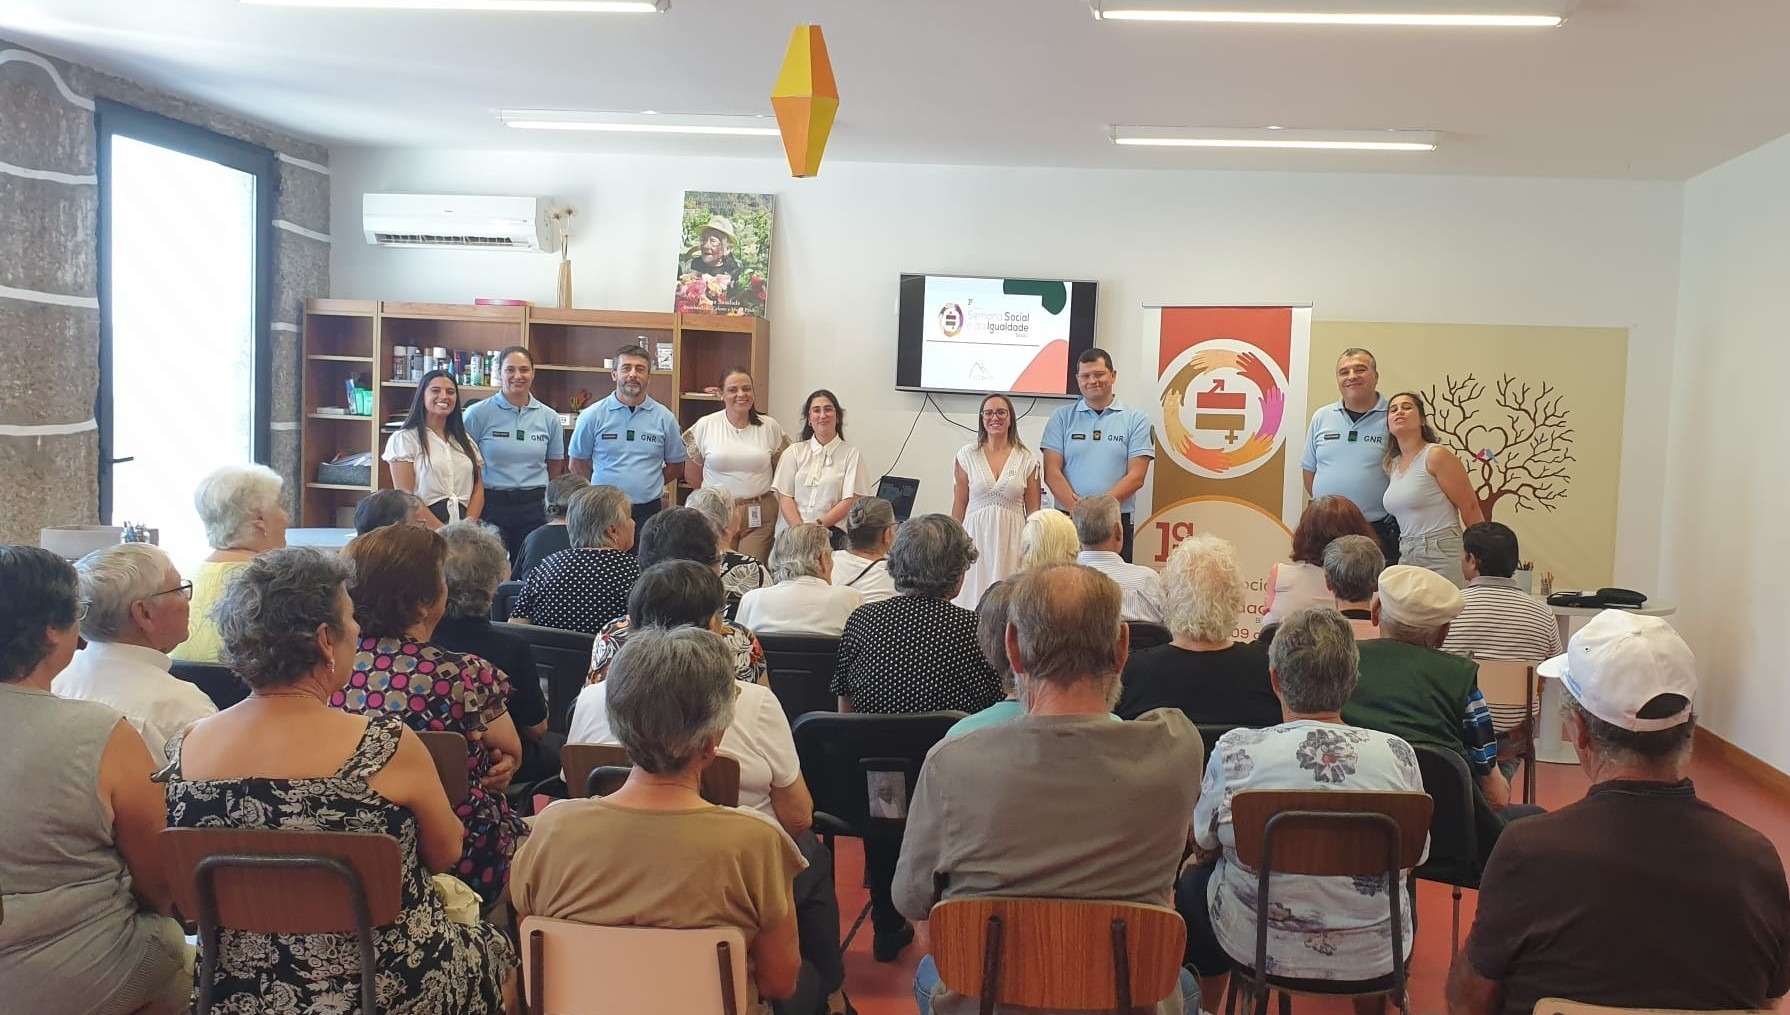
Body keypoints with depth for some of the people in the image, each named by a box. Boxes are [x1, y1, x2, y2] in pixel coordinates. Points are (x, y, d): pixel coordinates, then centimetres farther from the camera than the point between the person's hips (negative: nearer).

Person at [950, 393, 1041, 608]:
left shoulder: (1027, 459, 4)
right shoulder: (967, 455, 4)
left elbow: (1033, 509, 7)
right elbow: (959, 505, 7)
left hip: (1012, 539, 0)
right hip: (976, 536, 0)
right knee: (973, 596, -2)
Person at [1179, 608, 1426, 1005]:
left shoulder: (1235, 752, -18)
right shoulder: (1397, 754, -15)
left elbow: (1203, 844, -2)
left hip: (1260, 950, -1)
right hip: (1376, 957, 2)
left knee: (1191, 881, 28)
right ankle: (1374, 1005, 48)